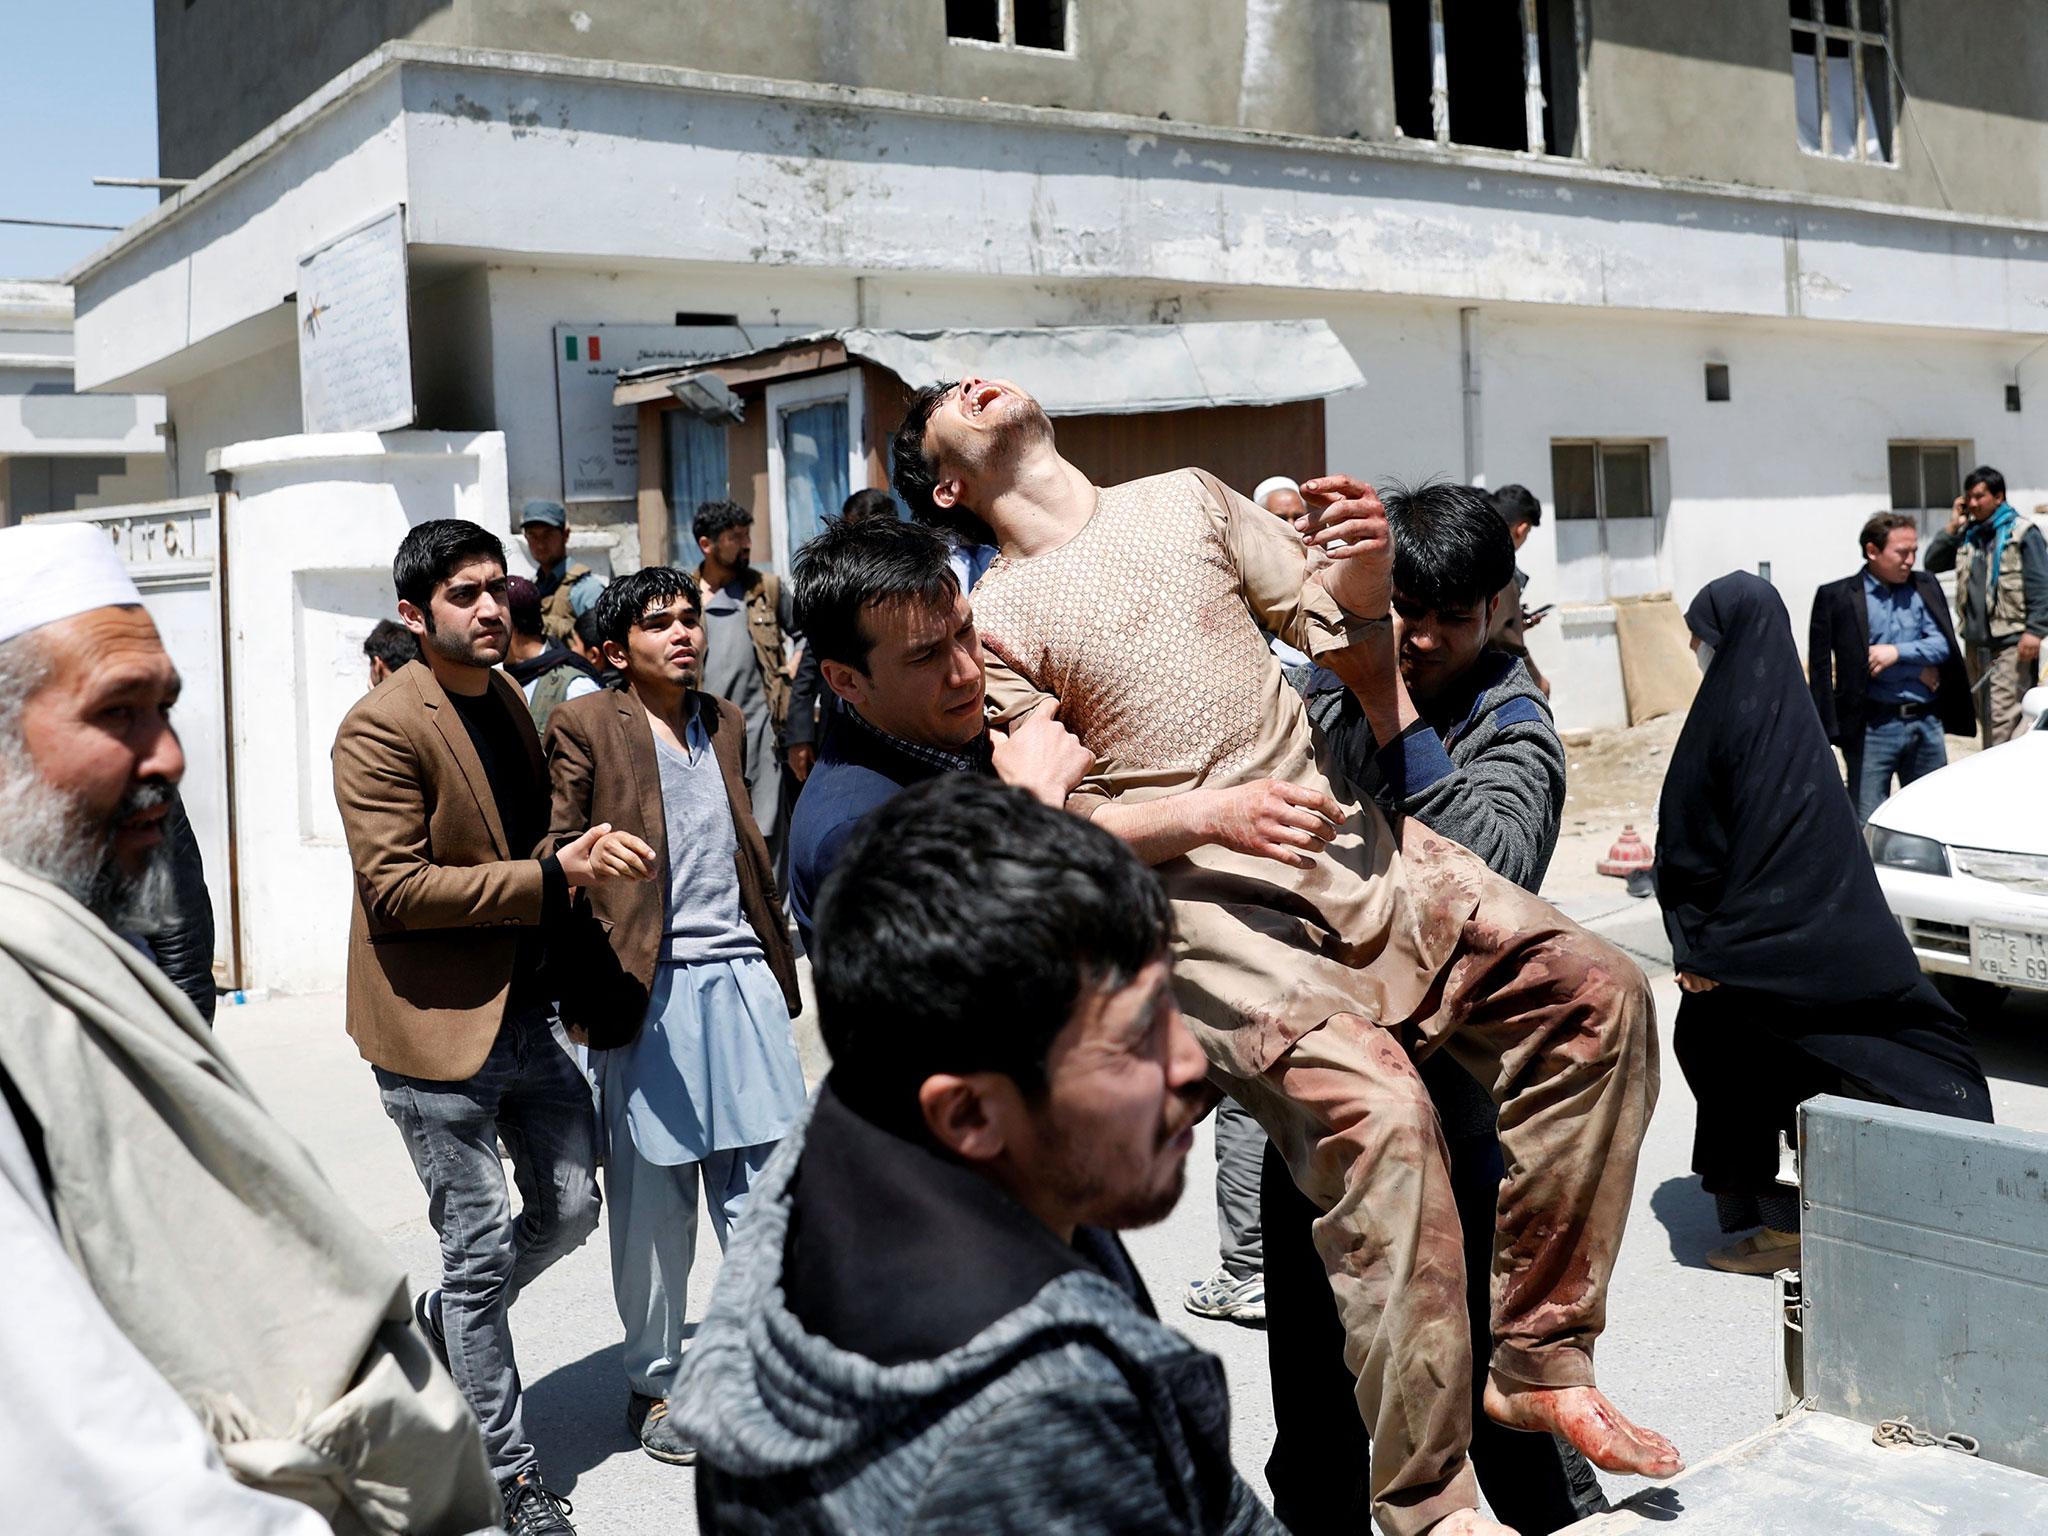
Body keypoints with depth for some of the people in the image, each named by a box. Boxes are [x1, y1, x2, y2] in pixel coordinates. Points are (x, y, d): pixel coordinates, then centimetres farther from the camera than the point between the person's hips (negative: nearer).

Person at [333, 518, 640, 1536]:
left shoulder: (508, 700, 11)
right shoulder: (380, 727, -14)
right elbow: (396, 887, -21)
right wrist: (552, 876, -24)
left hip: (524, 1009, 8)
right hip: (437, 1026, -7)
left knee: (570, 1205, 12)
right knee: (480, 1245, 3)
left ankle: (442, 1321, 39)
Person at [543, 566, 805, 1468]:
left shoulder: (725, 723, 15)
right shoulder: (584, 727, -1)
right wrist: (593, 977, -14)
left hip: (741, 980, 4)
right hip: (648, 988, -4)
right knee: (652, 1205, 5)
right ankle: (654, 1385, 22)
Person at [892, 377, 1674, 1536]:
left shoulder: (1186, 501, 17)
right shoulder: (994, 623, 4)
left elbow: (1340, 640, 17)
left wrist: (1366, 571, -6)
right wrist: (1212, 812, -18)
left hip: (1348, 846, 5)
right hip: (1202, 899, -5)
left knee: (1596, 992, -11)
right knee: (1376, 1107, -28)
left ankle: (1540, 1363, 0)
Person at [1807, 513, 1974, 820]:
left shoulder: (1925, 587, 10)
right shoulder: (1836, 597, -4)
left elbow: (1943, 644, 2)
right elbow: (1820, 668, -5)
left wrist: (1898, 652, -12)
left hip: (1927, 722, 4)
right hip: (1873, 726, -4)